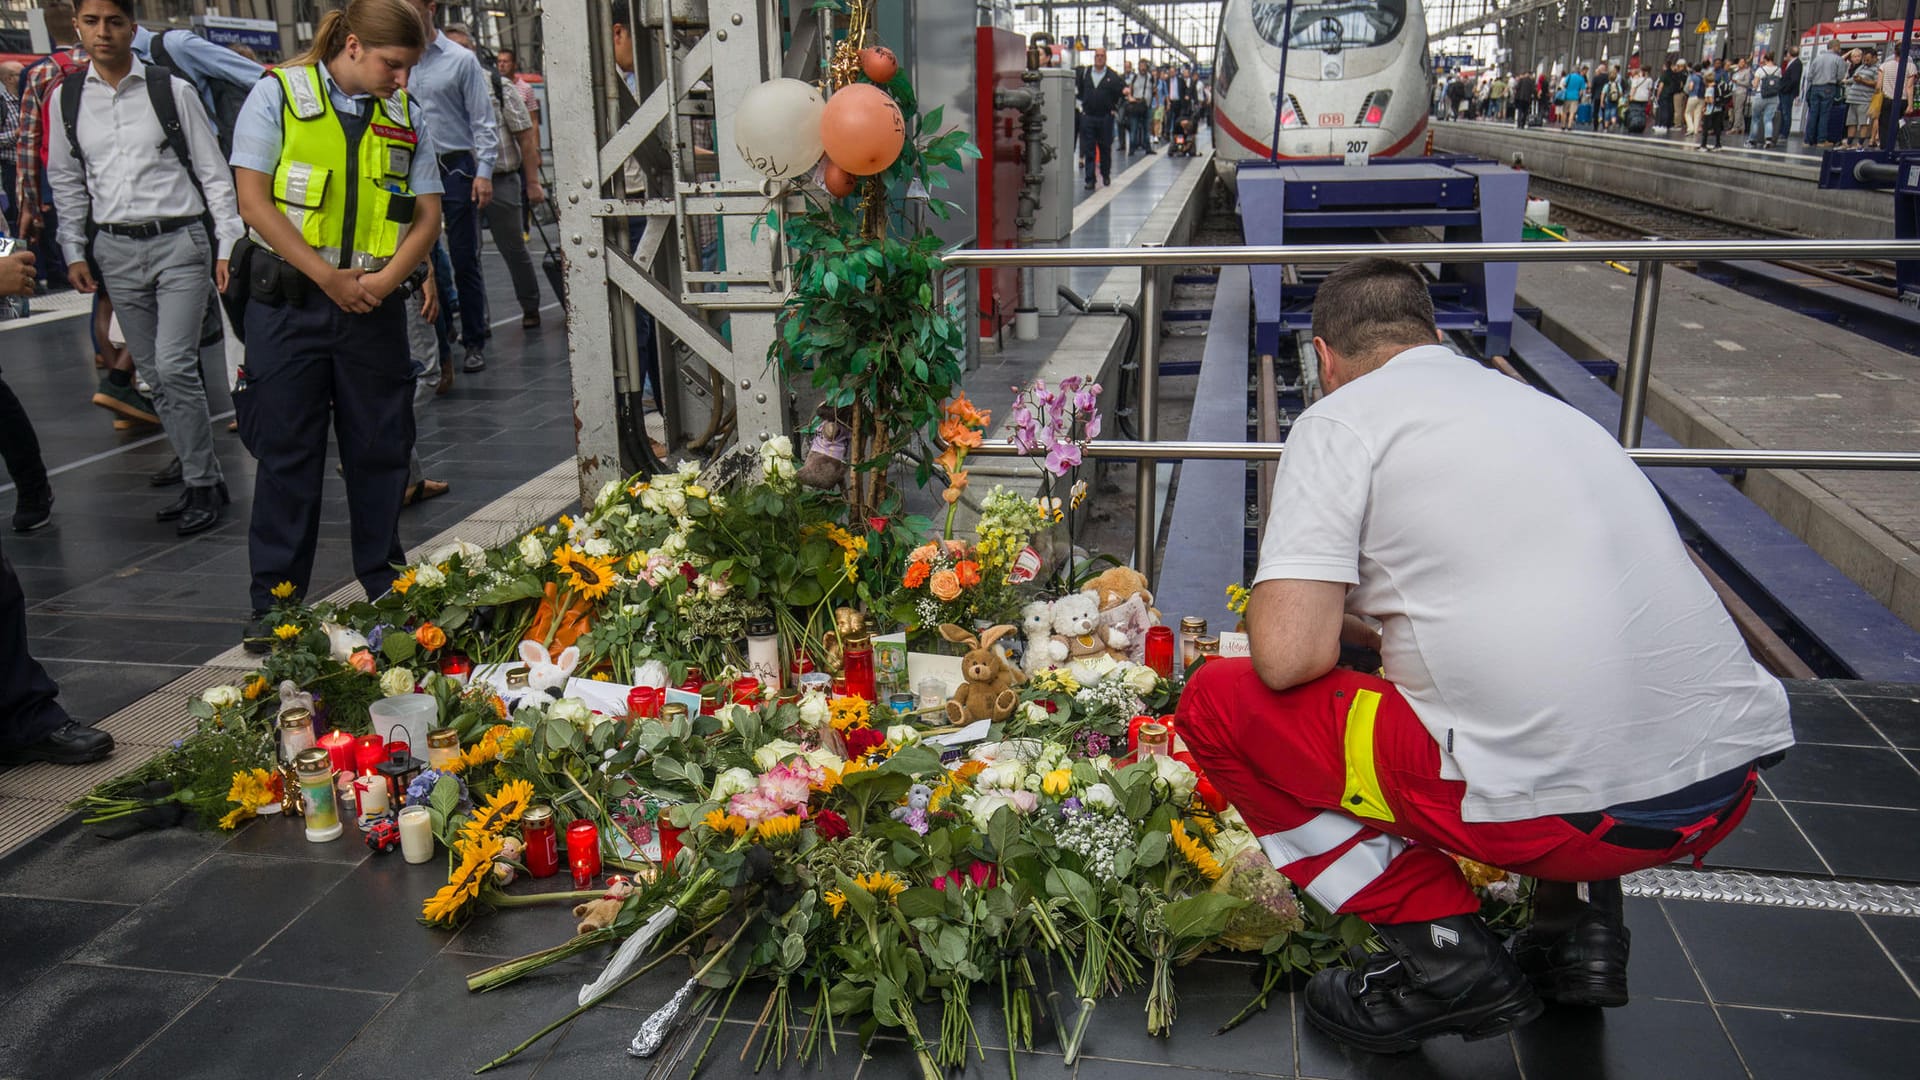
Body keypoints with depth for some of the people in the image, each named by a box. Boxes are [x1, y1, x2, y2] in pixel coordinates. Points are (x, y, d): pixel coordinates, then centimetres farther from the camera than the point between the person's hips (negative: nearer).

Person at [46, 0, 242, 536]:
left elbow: (214, 173, 0)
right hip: (115, 250, 4)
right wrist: (75, 253, 12)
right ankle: (202, 476, 15)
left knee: (174, 366, -12)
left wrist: (228, 247, -5)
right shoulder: (69, 99, 7)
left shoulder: (171, 90, -2)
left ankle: (202, 485, 0)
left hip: (180, 241, -4)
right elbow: (66, 182, 16)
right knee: (153, 375, 6)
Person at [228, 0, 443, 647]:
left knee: (380, 448, 7)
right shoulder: (279, 94, -1)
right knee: (286, 450, 2)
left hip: (374, 303, 3)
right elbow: (254, 201, -7)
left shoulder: (408, 115, 9)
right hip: (289, 301, -3)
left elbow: (427, 215, 7)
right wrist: (330, 278, -12)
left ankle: (386, 589, 21)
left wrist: (382, 280, -10)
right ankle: (273, 605, 11)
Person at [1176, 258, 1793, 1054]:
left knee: (1219, 703, 7)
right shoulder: (1542, 402, 21)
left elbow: (1289, 656, -11)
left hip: (1553, 805, -7)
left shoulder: (1342, 418, 0)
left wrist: (1338, 619, 14)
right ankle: (1580, 927, 22)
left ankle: (1445, 956, 4)